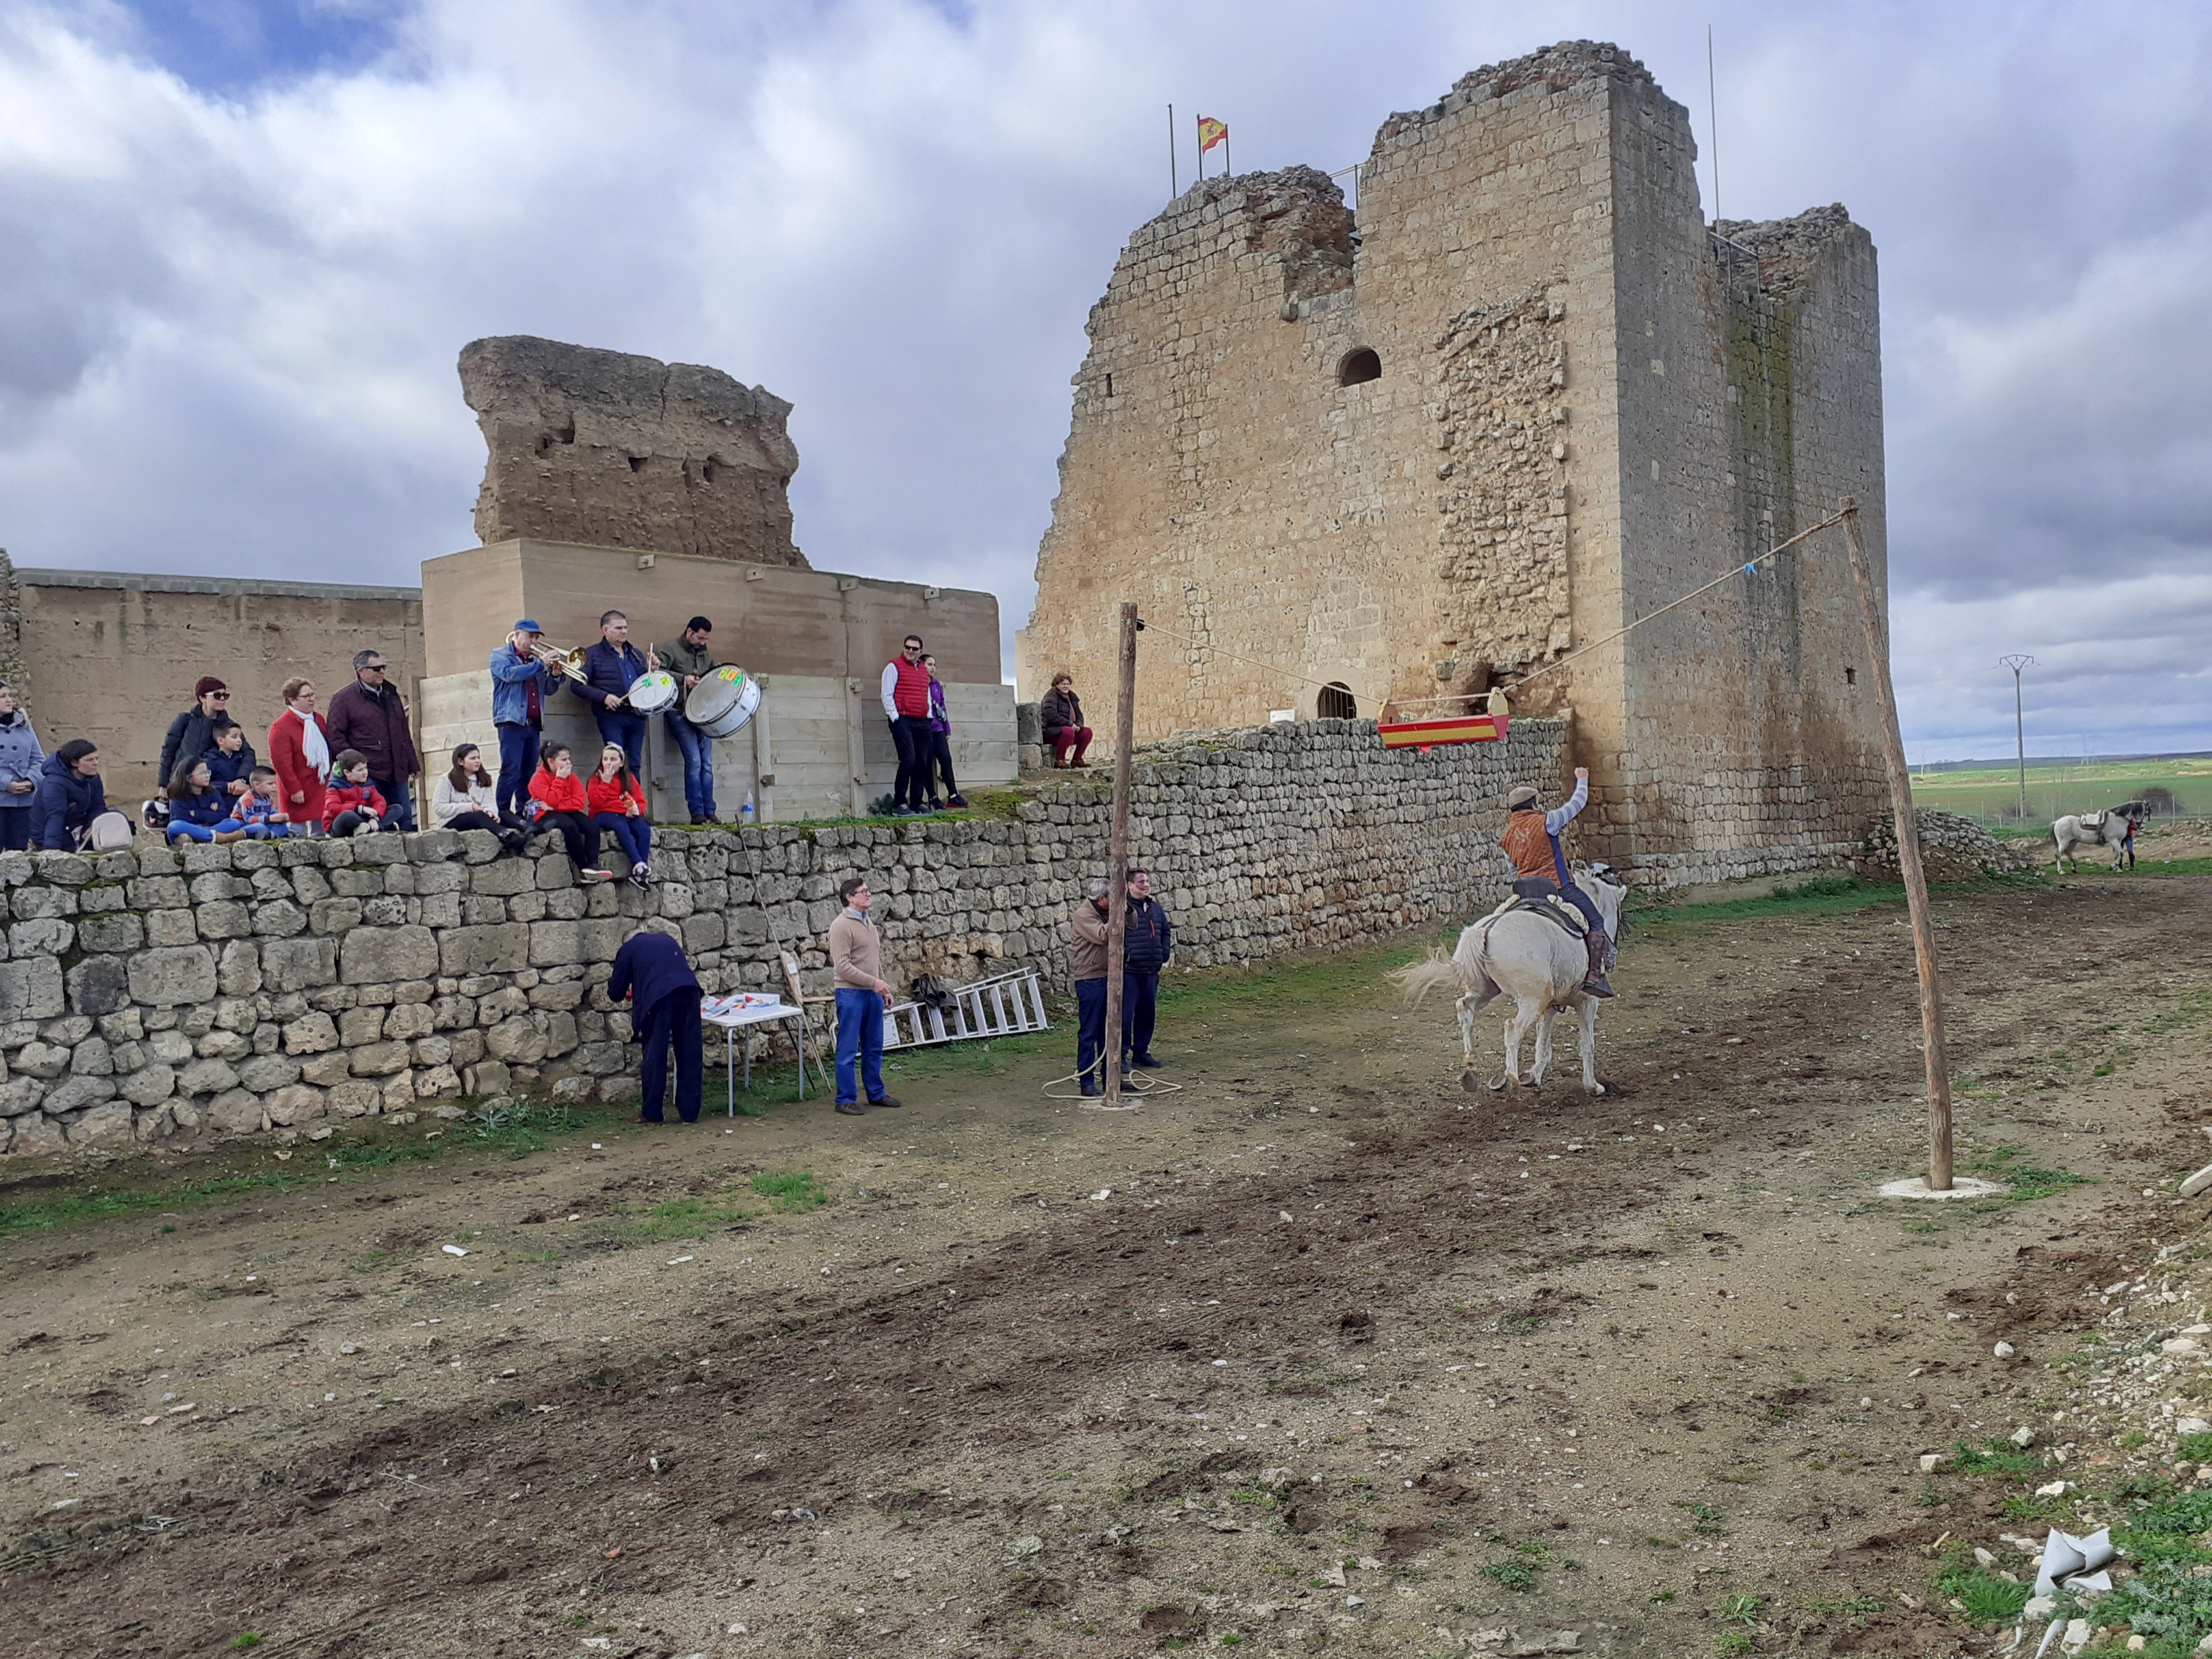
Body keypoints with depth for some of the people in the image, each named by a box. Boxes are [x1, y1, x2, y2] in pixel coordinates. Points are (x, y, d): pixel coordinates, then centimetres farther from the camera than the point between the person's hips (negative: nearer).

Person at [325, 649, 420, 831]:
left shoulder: (391, 695, 18)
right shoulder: (343, 699, -1)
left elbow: (404, 733, 21)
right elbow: (336, 737, -6)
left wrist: (412, 766, 17)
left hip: (397, 775, 6)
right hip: (368, 777, -6)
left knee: (406, 822, 6)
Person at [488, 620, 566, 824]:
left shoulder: (534, 660, 23)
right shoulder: (500, 655, 5)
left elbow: (549, 690, 21)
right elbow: (510, 674, -16)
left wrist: (556, 675, 1)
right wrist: (541, 664, -16)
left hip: (534, 724, 7)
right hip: (512, 721, -6)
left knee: (529, 772, 5)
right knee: (511, 770, -15)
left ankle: (524, 813, 8)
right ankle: (502, 812, -15)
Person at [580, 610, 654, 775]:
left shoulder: (635, 654, 20)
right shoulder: (593, 655, 2)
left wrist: (653, 669, 4)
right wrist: (604, 697, -17)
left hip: (637, 716, 6)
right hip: (612, 717, -5)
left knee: (635, 765, 6)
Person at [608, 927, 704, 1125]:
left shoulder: (628, 949, 20)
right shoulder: (667, 940, 32)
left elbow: (616, 992, 21)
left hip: (659, 997, -4)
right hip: (689, 990, 4)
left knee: (655, 1056, 7)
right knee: (689, 1055, 10)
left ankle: (651, 1113, 13)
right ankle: (690, 1112, 15)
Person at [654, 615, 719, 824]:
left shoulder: (705, 653, 17)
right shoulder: (670, 649, -3)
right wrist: (683, 679, -25)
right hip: (680, 713, -6)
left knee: (707, 763, 1)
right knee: (694, 761, -13)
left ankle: (709, 812, 4)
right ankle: (697, 812, -9)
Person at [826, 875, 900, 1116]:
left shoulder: (868, 923, 15)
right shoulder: (841, 926, -13)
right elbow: (842, 966, -19)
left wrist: (885, 989, 17)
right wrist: (874, 982, -19)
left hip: (873, 993, 8)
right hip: (851, 994, -8)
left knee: (874, 1048, 15)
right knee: (848, 1050, -1)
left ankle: (876, 1093, 25)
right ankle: (846, 1099, 6)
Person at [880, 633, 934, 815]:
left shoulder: (924, 670, 20)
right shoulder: (894, 667, 0)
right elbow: (887, 695, -4)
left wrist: (929, 715, 17)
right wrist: (895, 717, -10)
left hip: (923, 723, 7)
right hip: (903, 721, -7)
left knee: (922, 764, 4)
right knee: (908, 761, -15)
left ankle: (917, 803, 11)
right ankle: (899, 804, -10)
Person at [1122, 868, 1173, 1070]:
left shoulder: (1155, 907, 14)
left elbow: (1166, 931, 25)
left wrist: (1164, 954, 15)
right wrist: (1122, 956, -20)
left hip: (1151, 971, 7)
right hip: (1129, 971, -7)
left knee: (1147, 1013, 13)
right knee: (1125, 1014, -5)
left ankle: (1141, 1052, 25)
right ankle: (1122, 1055, 3)